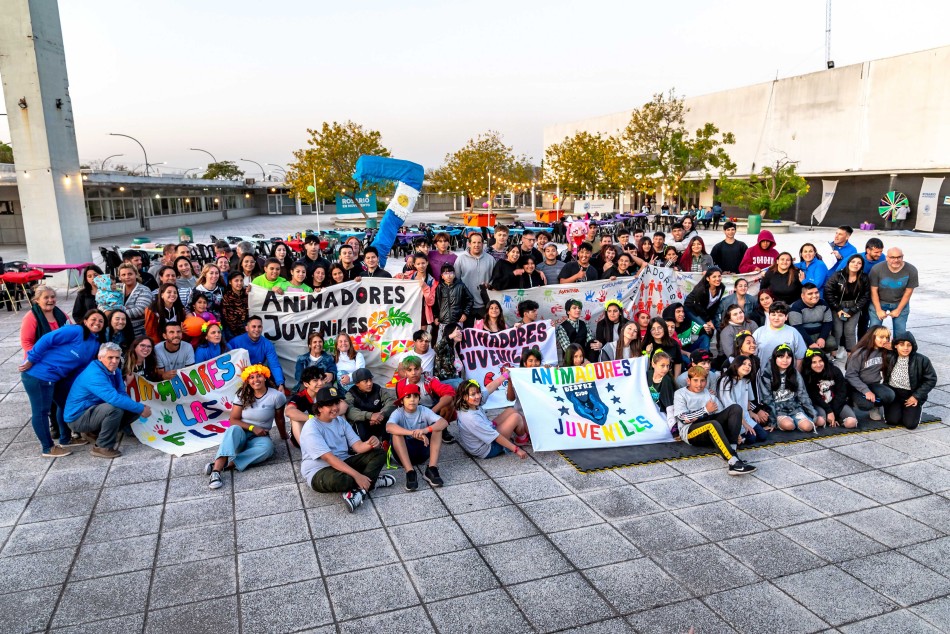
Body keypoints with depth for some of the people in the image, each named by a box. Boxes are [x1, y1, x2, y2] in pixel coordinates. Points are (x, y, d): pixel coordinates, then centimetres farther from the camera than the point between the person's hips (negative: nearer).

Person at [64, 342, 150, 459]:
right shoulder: (94, 374, -27)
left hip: (95, 410, 9)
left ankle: (95, 431, 13)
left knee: (134, 411, 2)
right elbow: (114, 398, -37)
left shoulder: (114, 371, 1)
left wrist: (139, 407, -21)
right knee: (115, 408, -34)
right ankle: (103, 447, -16)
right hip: (78, 418, -9)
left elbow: (122, 394, -1)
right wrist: (141, 409, -31)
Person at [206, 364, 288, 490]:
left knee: (267, 446, -36)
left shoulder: (276, 396, -6)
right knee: (234, 430, -35)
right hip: (242, 434, 1)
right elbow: (233, 420, -3)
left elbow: (279, 419, 5)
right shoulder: (243, 395, 0)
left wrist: (284, 436, 13)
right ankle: (216, 470, -50)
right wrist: (252, 428, -16)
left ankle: (226, 464, -41)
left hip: (260, 437, -1)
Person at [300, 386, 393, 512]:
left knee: (379, 453, -5)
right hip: (319, 472, -8)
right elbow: (328, 458, -26)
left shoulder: (341, 421, 6)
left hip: (343, 464, 8)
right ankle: (372, 480, -11)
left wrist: (370, 444, -27)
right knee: (338, 480, -42)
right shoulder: (311, 428, -17)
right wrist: (356, 475, -32)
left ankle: (359, 491, -26)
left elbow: (357, 446, -1)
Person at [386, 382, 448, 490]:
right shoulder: (398, 413, -13)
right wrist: (413, 433, -49)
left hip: (423, 450, 2)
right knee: (396, 433, -29)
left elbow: (444, 422, -24)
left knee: (437, 427, -19)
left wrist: (425, 430, -43)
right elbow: (389, 427, -37)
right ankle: (410, 472, -35)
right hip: (404, 452, -2)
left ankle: (431, 469, -26)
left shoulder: (424, 411, -8)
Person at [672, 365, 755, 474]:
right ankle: (733, 462, -51)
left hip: (710, 428, 6)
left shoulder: (709, 394, 23)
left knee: (735, 408, -12)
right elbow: (684, 418, -7)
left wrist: (734, 432, -3)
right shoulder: (680, 394, 8)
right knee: (713, 424, -37)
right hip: (690, 431, -6)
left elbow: (722, 416, 12)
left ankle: (732, 448, -30)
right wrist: (706, 410, -5)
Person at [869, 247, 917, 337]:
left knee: (900, 332, 2)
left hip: (900, 303, 2)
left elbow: (908, 292, -7)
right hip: (879, 302, -1)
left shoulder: (911, 270, -15)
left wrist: (898, 310, -5)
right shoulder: (877, 269, -21)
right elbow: (874, 290, -13)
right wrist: (878, 310, -10)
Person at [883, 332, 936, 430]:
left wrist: (916, 396, -8)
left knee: (910, 424, -13)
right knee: (892, 420, -15)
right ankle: (896, 409, 19)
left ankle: (916, 408, 20)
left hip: (912, 395, -1)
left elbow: (931, 380, -3)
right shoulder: (889, 357, -8)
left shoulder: (922, 360, -11)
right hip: (893, 393, 1)